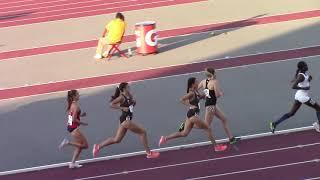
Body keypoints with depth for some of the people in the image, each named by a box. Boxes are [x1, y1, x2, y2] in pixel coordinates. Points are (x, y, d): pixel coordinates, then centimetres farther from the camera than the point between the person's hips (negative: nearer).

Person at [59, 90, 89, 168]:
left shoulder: (71, 105, 9)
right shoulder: (76, 106, -18)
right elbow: (74, 119, -22)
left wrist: (80, 115, 10)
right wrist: (83, 123, -10)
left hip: (70, 126, 9)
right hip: (74, 128, -9)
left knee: (79, 146, 17)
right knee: (85, 145, 0)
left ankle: (73, 163, 18)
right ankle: (68, 142, -7)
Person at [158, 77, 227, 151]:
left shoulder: (195, 91, 9)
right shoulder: (191, 93, -18)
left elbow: (200, 97, 27)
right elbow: (182, 100, -25)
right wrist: (191, 106, -26)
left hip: (191, 114, 10)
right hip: (193, 115, -10)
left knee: (184, 133, 13)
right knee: (208, 129, 2)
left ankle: (165, 138, 12)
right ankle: (216, 147, 11)